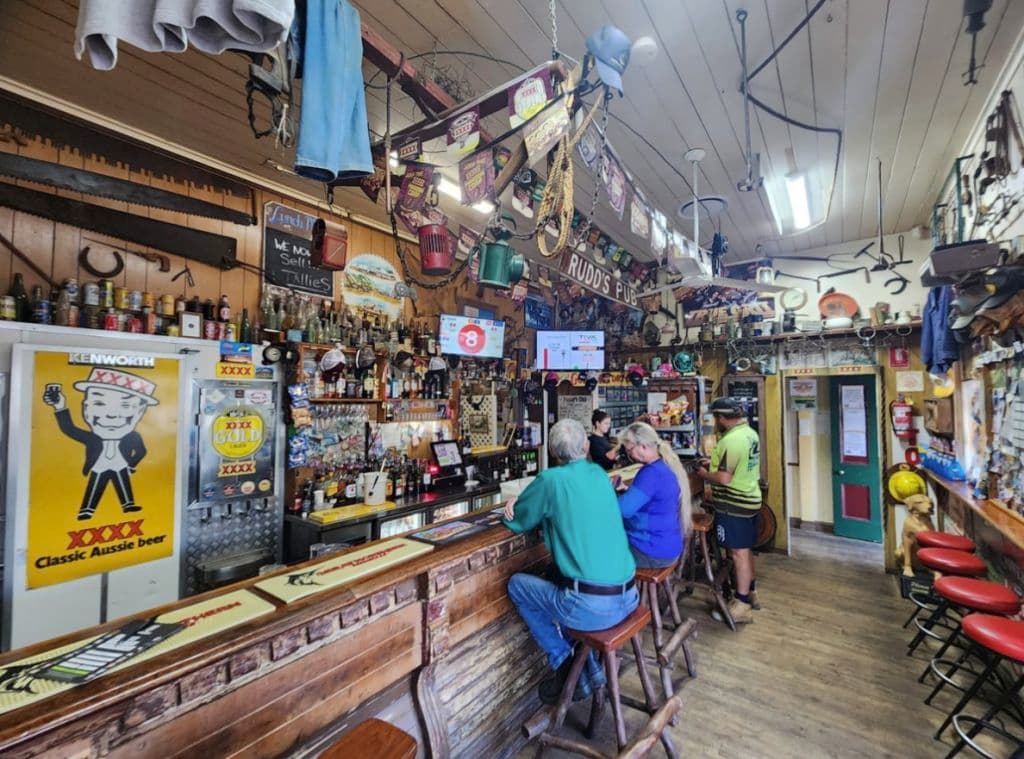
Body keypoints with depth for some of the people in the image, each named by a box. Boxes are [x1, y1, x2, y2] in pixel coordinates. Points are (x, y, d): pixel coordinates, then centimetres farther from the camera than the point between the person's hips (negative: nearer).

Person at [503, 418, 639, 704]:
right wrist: (531, 501, 10)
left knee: (516, 584, 15)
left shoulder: (551, 479, -12)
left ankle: (564, 662, 16)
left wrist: (516, 504, 21)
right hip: (628, 598, 7)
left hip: (592, 608, -6)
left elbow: (516, 522, 1)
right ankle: (588, 673, 30)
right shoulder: (598, 473, 6)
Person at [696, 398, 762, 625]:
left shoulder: (730, 440, -26)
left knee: (738, 552, 0)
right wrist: (714, 462, 14)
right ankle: (750, 591, 35)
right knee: (746, 549, 21)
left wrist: (704, 474, -9)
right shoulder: (750, 433, 6)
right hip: (749, 499, 10)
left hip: (733, 505, -10)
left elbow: (724, 478, -26)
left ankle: (742, 606, 11)